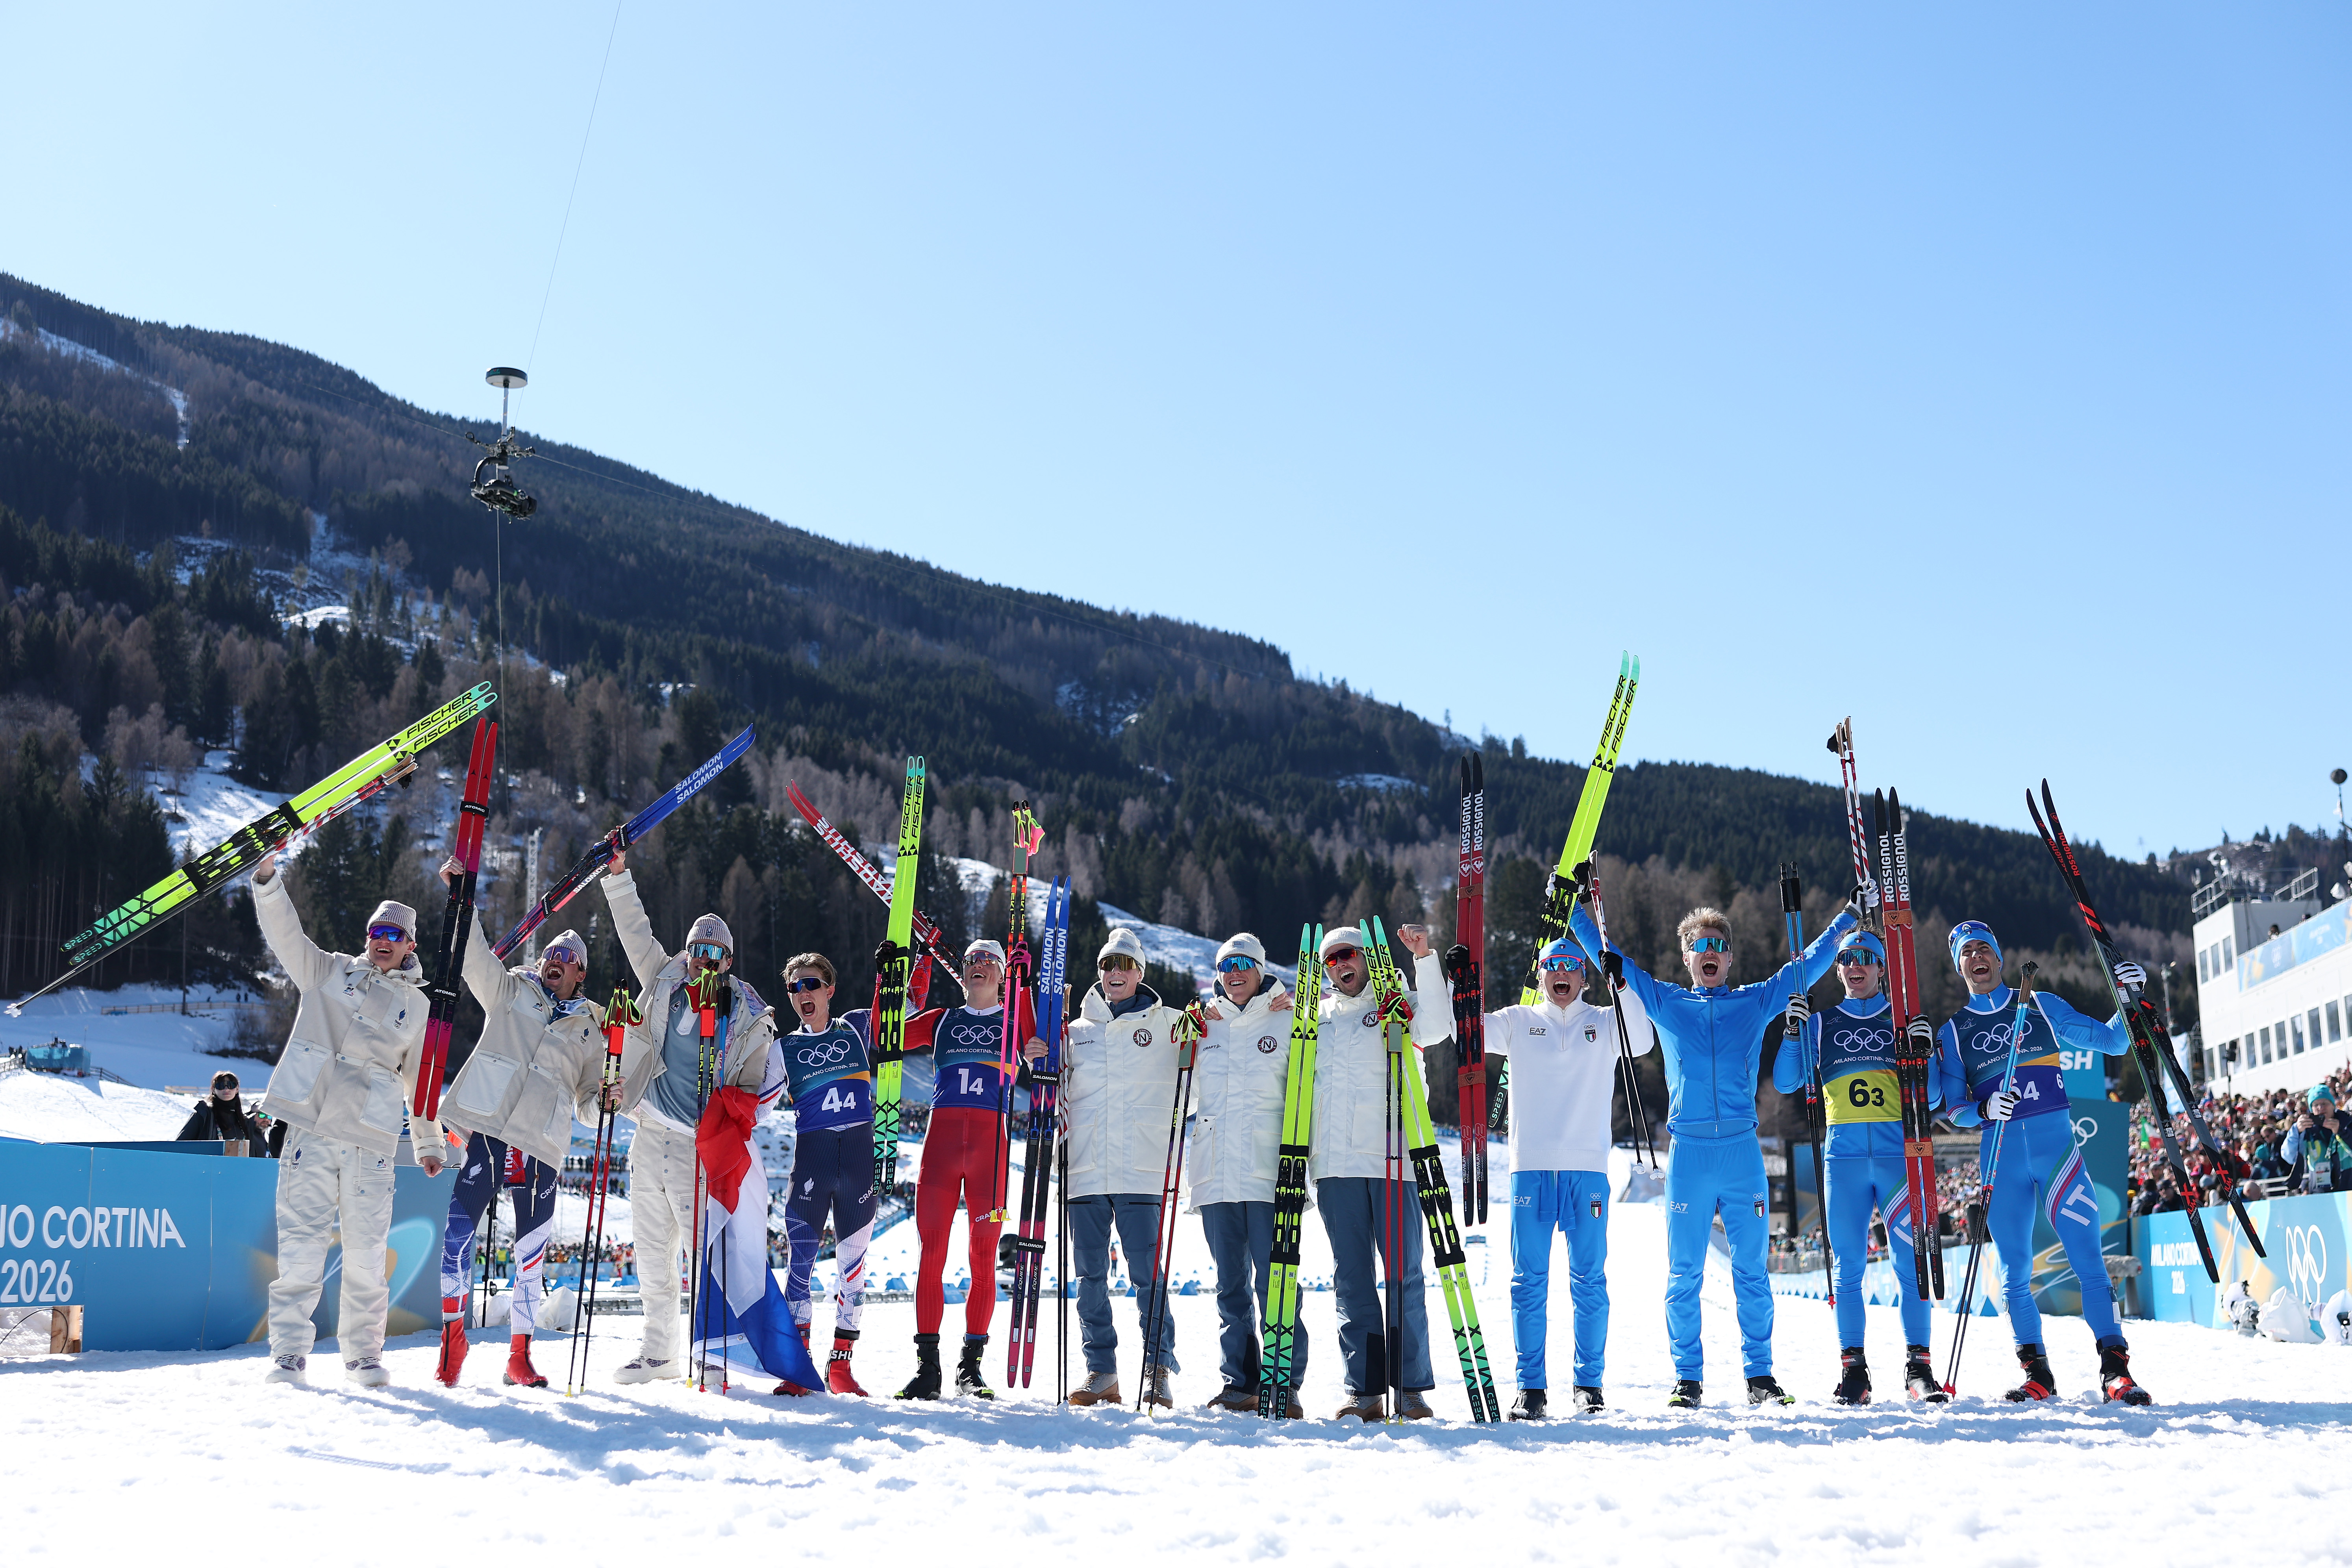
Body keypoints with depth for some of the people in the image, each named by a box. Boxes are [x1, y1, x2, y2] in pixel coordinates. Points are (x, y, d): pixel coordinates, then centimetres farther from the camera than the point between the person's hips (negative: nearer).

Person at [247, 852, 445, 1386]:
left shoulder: (417, 1006, 15)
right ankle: (289, 1352, 3)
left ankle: (364, 1352, 13)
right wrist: (268, 876, -14)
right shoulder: (330, 972, 14)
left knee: (366, 1251, 0)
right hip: (312, 1129, 0)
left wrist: (429, 1142, 23)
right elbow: (285, 934, 1)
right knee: (300, 1245, -5)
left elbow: (421, 1076, 22)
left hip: (371, 1139, 1)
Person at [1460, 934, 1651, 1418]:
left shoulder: (1604, 1023, 11)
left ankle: (1588, 1381, 12)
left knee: (1589, 1279, 2)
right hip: (1531, 1166, 0)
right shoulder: (1517, 1023, 13)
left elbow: (1642, 1043, -7)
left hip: (1588, 1167, 0)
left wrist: (1622, 986, -14)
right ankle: (1531, 1385, 6)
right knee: (1529, 1279, 0)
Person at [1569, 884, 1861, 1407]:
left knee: (1752, 1270, 4)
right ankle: (1687, 1378, 10)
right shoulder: (1664, 1002, 12)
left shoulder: (1756, 1002, 13)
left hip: (1743, 1151, 1)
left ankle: (1760, 1375, 13)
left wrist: (1850, 915, 17)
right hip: (1688, 1153, 0)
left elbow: (1806, 967, 18)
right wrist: (1575, 909, 12)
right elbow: (1611, 959, 15)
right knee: (1684, 1274, 2)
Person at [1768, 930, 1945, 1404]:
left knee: (1909, 1261, -7)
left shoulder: (1903, 1021, 14)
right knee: (1848, 1266, -1)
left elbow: (1930, 1098, 10)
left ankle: (1918, 1365, -2)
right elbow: (1785, 1083, 7)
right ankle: (1852, 1368, 4)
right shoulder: (1822, 1023, 15)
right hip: (1844, 1157, 1)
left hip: (1898, 1154, 0)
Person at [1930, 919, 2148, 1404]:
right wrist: (1983, 1109, -11)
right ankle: (2036, 1372, 9)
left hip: (2056, 1142, -1)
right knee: (2016, 1272, 1)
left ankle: (2115, 1368, -9)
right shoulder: (1953, 1032, 13)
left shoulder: (2042, 1006, 13)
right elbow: (1954, 1110, 10)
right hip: (2001, 1155, 1)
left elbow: (2112, 1042, 16)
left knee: (2087, 1259, -11)